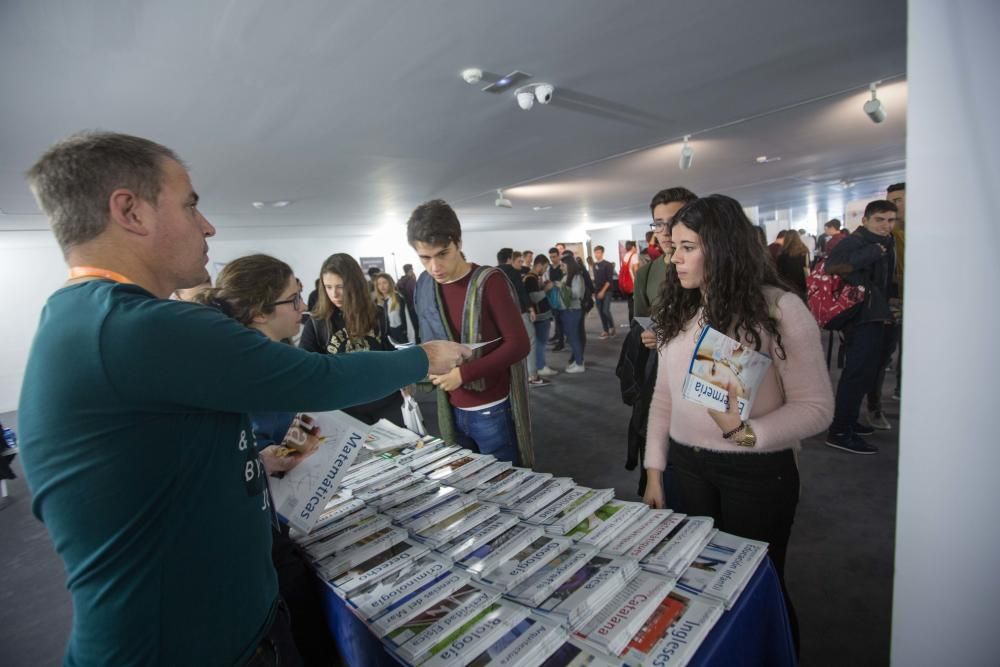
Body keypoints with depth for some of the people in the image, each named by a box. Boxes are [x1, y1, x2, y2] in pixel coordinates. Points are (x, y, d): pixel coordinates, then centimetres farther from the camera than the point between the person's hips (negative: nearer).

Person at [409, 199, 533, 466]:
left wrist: (464, 373, -22)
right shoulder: (425, 286, 2)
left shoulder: (489, 281, -14)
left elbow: (519, 344, -16)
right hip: (453, 410, 5)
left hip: (492, 411, -5)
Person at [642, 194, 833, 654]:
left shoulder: (780, 309, -13)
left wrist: (747, 433, -28)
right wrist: (654, 468, 6)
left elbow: (815, 406, -12)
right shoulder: (677, 313, 3)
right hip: (685, 466, 5)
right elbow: (662, 398, 6)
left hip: (758, 473, -4)